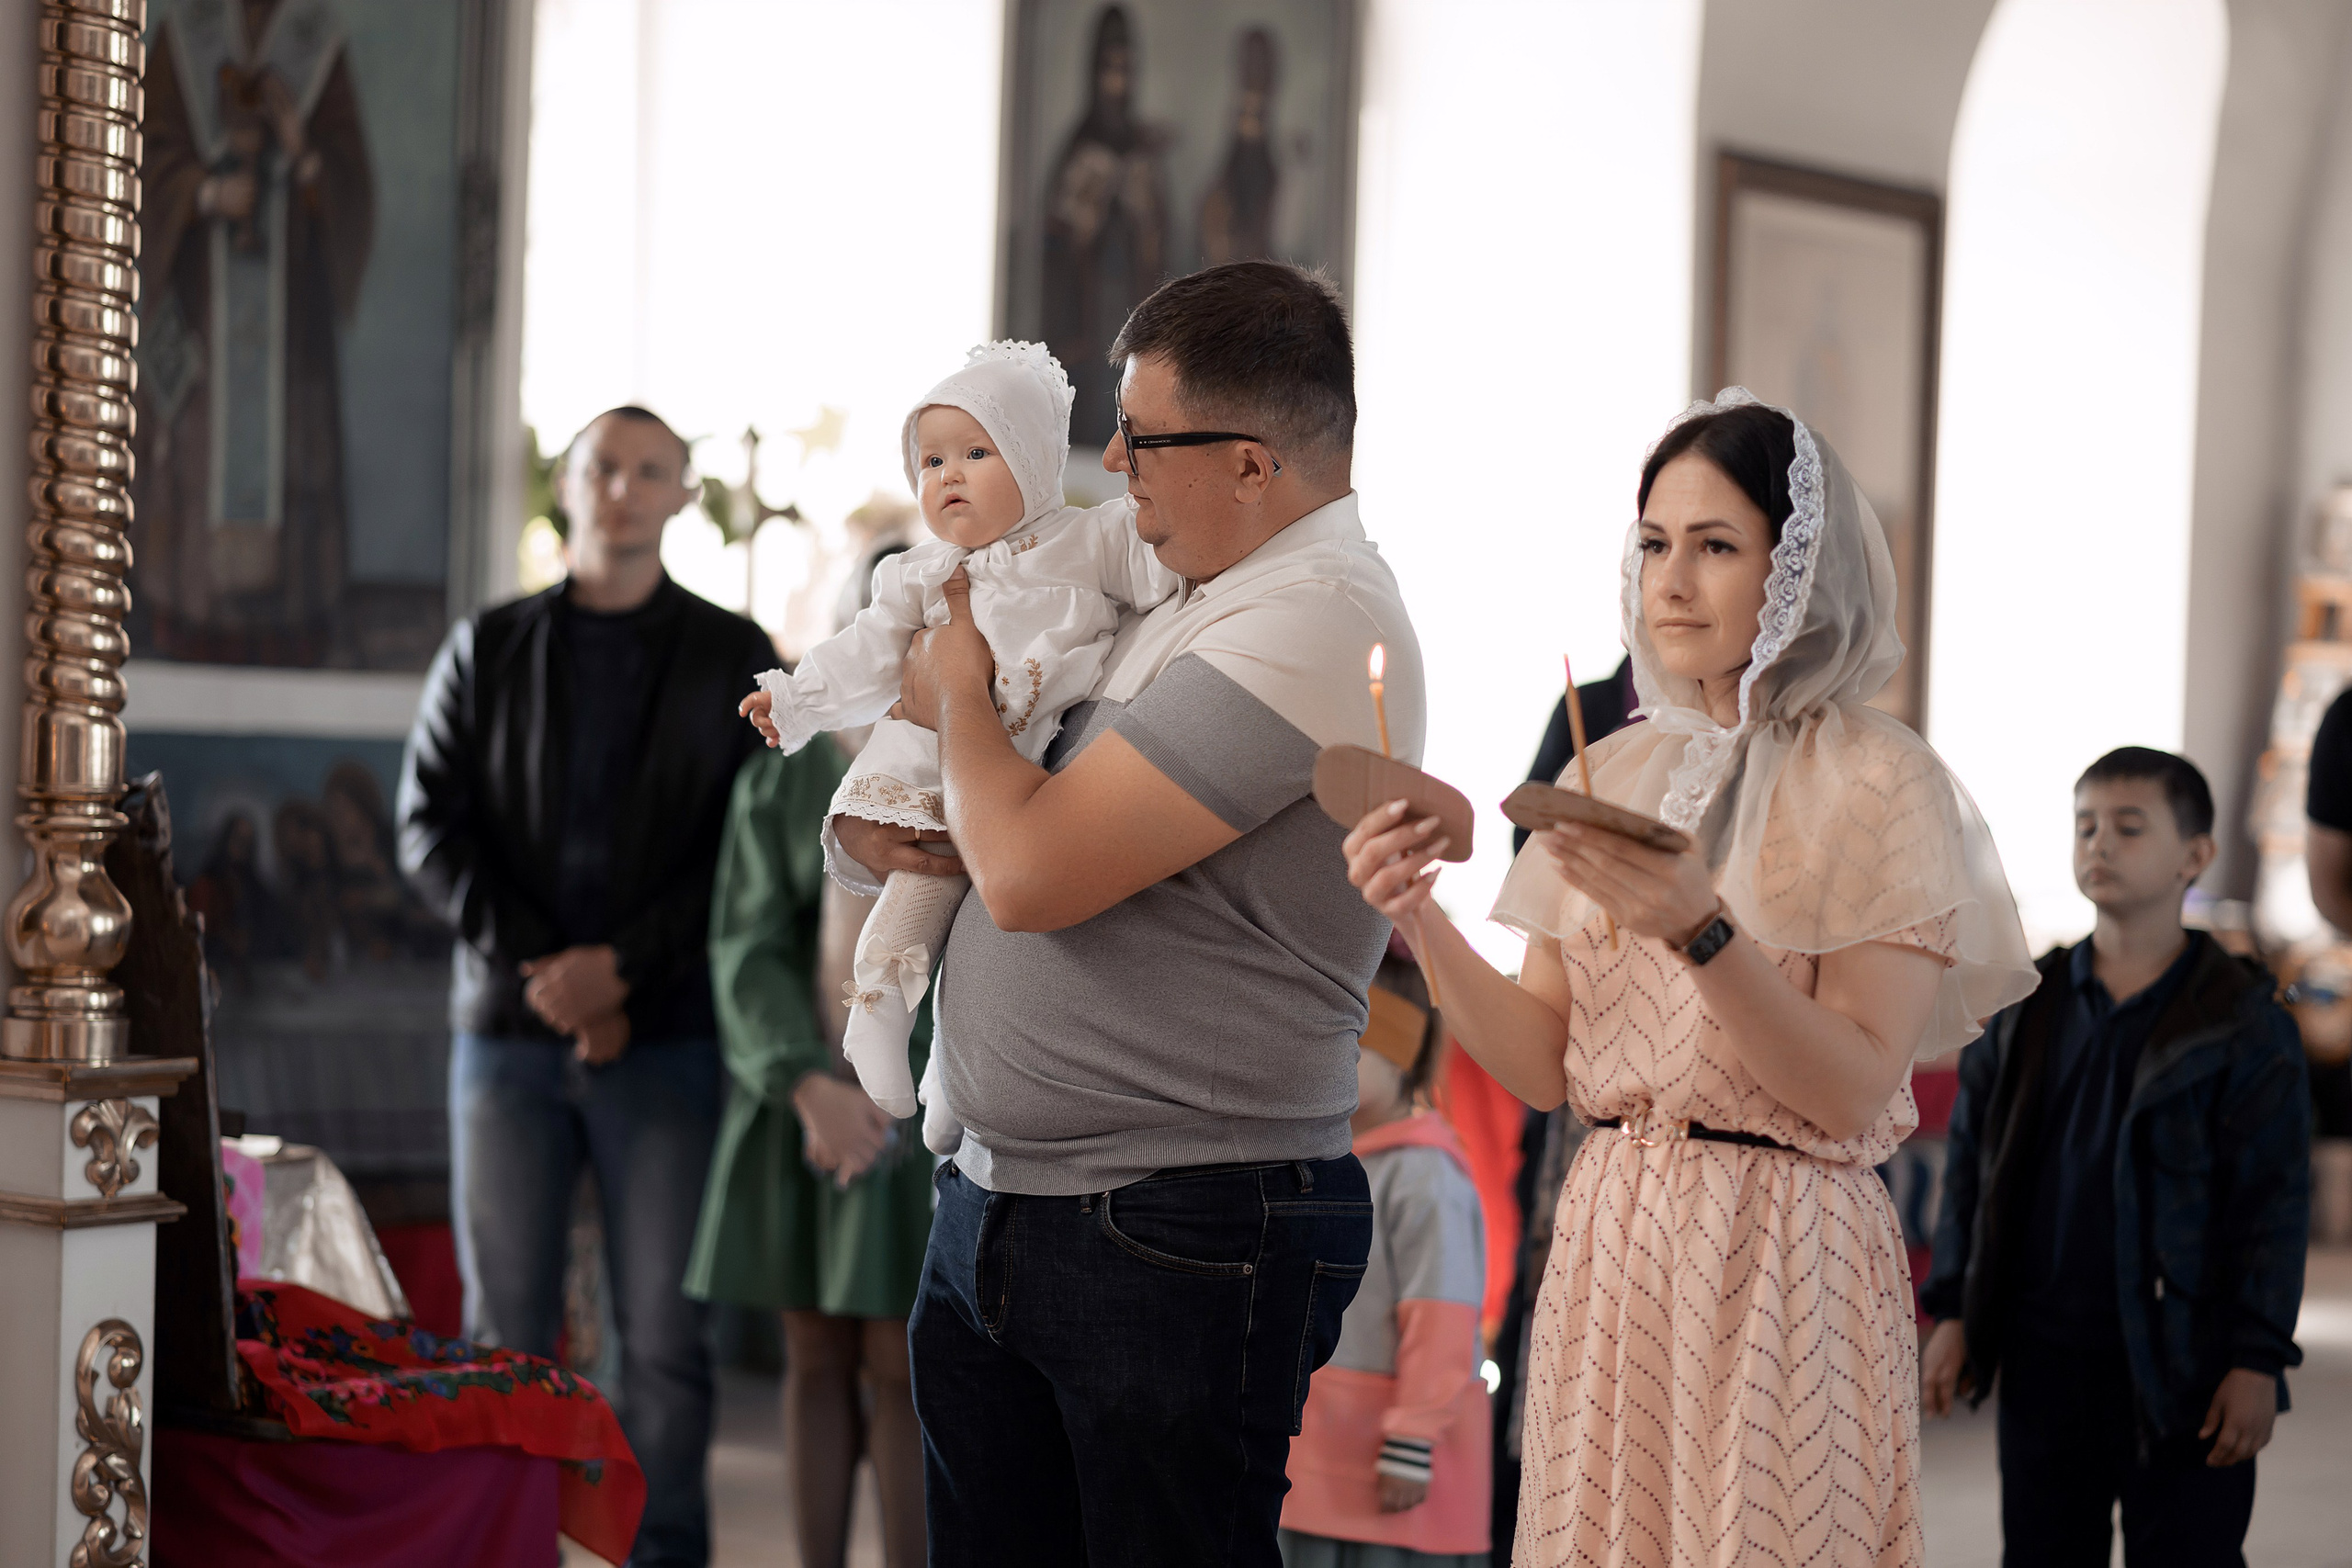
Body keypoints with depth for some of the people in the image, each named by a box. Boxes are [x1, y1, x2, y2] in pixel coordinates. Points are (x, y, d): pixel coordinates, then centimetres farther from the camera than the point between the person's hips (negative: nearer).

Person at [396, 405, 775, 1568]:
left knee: (664, 1331, -2)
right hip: (508, 1032, 1)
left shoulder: (732, 660, 7)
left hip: (667, 1037, -1)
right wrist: (536, 967, -8)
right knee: (503, 1328, 3)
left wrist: (621, 966, -11)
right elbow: (430, 829, 4)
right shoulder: (486, 650, 10)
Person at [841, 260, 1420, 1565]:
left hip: (1176, 1247, -9)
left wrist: (957, 696, -4)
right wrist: (871, 826, 6)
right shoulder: (1183, 600, 14)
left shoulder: (1317, 619, -18)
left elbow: (1031, 874, -23)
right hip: (991, 1210, 9)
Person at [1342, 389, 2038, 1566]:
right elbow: (1544, 1068, 6)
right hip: (1609, 1244, 5)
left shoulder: (1878, 786, -6)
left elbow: (1850, 1090, -14)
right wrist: (1422, 926, -9)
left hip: (1783, 1258, -5)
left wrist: (1698, 930, -26)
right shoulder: (1612, 775, 10)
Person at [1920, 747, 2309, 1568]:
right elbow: (1970, 1162, 11)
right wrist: (1953, 1312, 7)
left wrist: (2258, 1358, -10)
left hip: (2181, 1362, -4)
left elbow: (2276, 1200, -6)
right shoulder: (2027, 1007, 7)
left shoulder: (2242, 1021, -5)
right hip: (2043, 1353, 4)